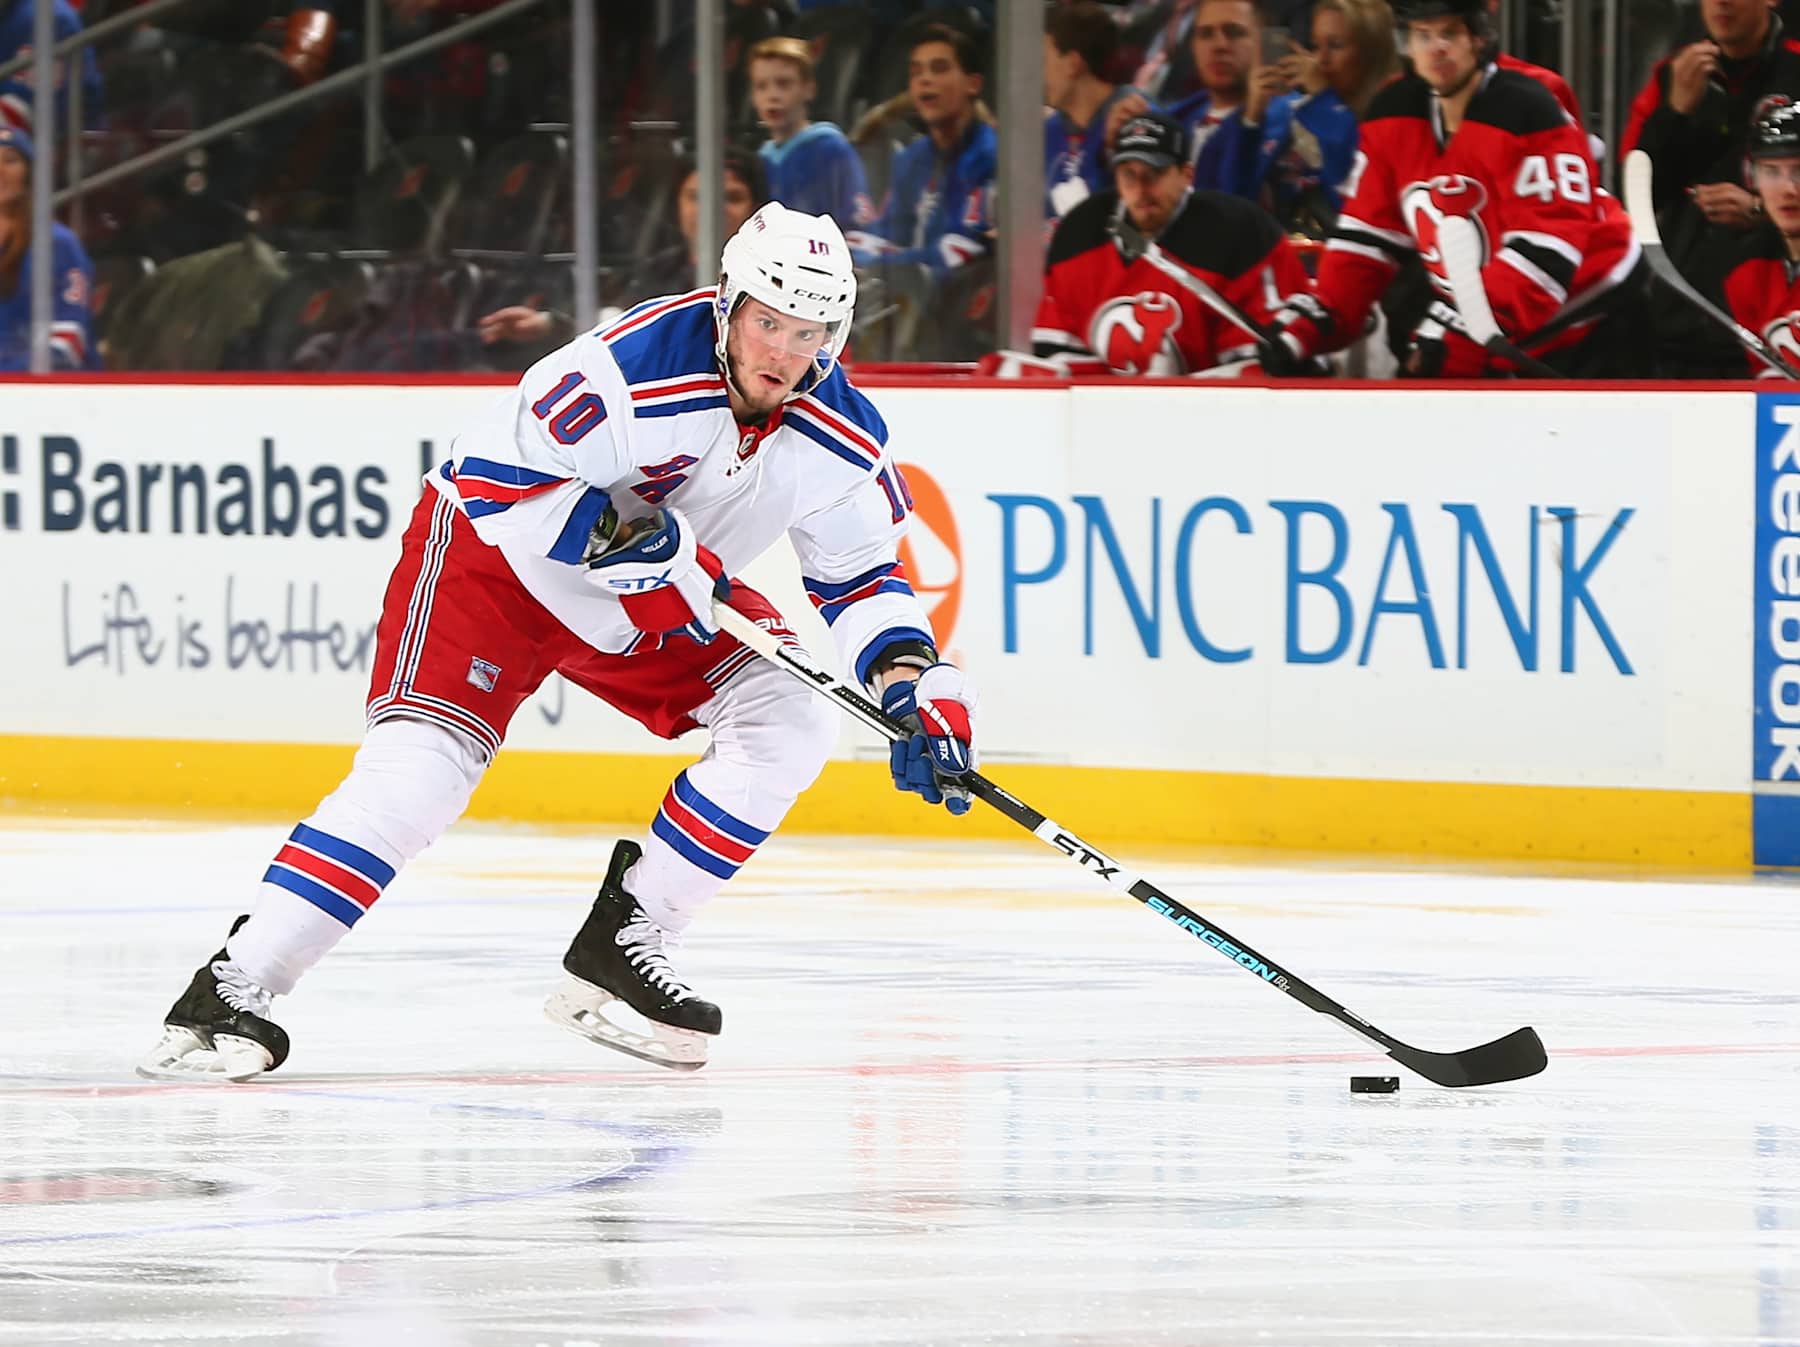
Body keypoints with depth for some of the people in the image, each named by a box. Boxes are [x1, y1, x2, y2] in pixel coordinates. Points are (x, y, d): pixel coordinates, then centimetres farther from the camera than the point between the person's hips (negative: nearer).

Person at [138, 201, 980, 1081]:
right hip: (497, 551, -7)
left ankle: (621, 945, -2)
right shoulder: (638, 368, -32)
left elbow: (860, 578, 2)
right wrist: (624, 540, -33)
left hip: (664, 603, 7)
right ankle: (233, 991, -25)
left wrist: (912, 678, -15)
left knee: (792, 721, -9)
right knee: (422, 763, -24)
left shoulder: (841, 438, -11)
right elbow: (494, 473, -29)